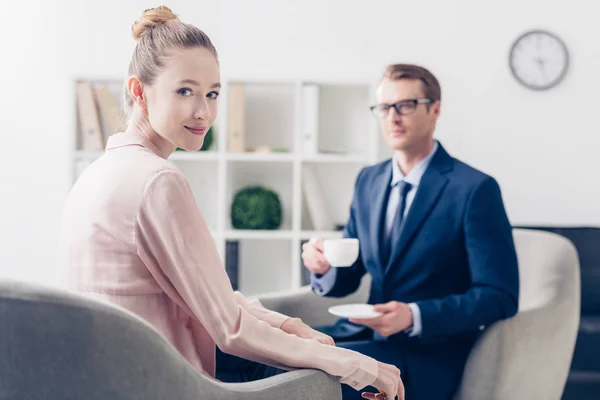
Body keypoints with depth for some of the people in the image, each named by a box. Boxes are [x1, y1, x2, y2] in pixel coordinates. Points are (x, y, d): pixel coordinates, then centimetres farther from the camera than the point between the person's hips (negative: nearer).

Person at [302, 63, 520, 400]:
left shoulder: (475, 189, -9)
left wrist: (414, 316, -26)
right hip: (366, 334, 6)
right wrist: (324, 267, -8)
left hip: (429, 354, -6)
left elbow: (499, 296, -14)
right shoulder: (368, 181, 11)